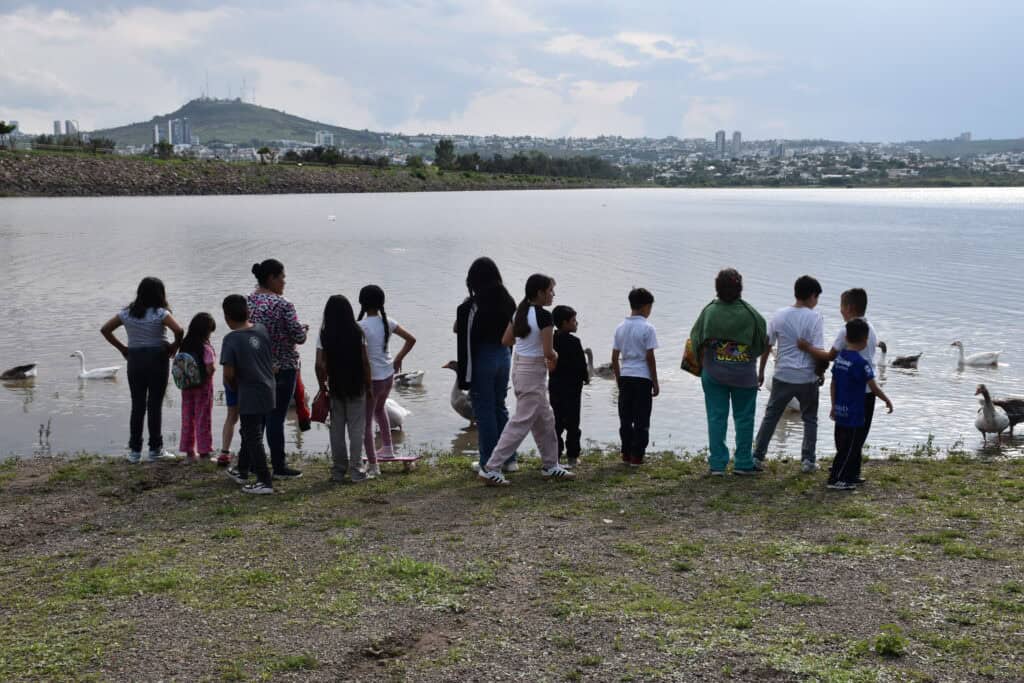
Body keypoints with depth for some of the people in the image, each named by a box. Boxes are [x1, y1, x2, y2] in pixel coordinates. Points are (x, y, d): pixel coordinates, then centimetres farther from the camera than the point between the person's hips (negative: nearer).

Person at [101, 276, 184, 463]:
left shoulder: (127, 313, 5)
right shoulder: (160, 313, -10)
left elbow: (105, 329, 7)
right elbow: (178, 330, -24)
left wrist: (122, 348, 10)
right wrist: (175, 346, -6)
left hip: (134, 359, 4)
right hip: (157, 359, -4)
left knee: (137, 405, 10)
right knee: (155, 405, 3)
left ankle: (134, 450, 12)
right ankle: (155, 449, 8)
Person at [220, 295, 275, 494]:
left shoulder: (231, 339, -17)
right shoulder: (262, 330, 0)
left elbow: (229, 374, -18)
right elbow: (271, 359, 10)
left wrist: (234, 388, 1)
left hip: (249, 396, -7)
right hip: (268, 391, 7)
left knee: (253, 438, 1)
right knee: (248, 433, 23)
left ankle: (265, 482, 2)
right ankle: (242, 471, 37)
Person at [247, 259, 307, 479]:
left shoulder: (248, 301, 3)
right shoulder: (282, 304, -16)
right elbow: (299, 337, -14)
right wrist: (304, 328, 8)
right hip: (282, 368, -6)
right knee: (276, 417, -1)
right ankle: (279, 467, 5)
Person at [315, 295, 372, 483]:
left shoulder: (324, 335, -5)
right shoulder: (357, 332, -6)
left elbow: (320, 365, -8)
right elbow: (365, 362, -6)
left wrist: (322, 386, 4)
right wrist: (369, 386, 3)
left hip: (335, 387, 1)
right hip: (357, 386, -1)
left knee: (337, 428, 10)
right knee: (356, 427, 5)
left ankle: (338, 471, 15)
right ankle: (356, 470, 3)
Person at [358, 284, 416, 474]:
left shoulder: (361, 326, -18)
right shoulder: (388, 323, 0)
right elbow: (411, 340, 4)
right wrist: (398, 359, 14)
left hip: (372, 378, -7)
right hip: (389, 375, 7)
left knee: (366, 422, 4)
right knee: (379, 409, 34)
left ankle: (373, 465, 5)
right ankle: (387, 447, 38)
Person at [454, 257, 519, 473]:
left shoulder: (470, 307, -16)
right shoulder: (508, 301, 3)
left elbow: (467, 341, -15)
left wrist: (463, 375, -11)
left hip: (481, 358, -6)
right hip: (504, 356, 6)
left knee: (484, 411, 3)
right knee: (500, 407, 16)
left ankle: (489, 462, 9)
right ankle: (509, 459, 19)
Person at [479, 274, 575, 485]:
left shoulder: (520, 311, 5)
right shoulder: (543, 316, -19)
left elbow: (506, 340, 12)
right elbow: (548, 352, -20)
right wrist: (554, 357, 1)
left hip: (519, 368, 9)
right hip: (534, 372, -9)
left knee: (545, 420, 19)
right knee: (521, 423, -4)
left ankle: (550, 465, 29)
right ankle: (491, 468, -4)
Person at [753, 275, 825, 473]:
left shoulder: (779, 315, 0)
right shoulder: (814, 317, -11)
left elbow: (766, 346, 4)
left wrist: (761, 372, 14)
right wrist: (821, 373, 3)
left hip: (782, 376, 2)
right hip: (807, 378, -2)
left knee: (770, 417, 12)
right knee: (810, 419, 15)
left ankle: (757, 457, 11)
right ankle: (808, 460, 14)